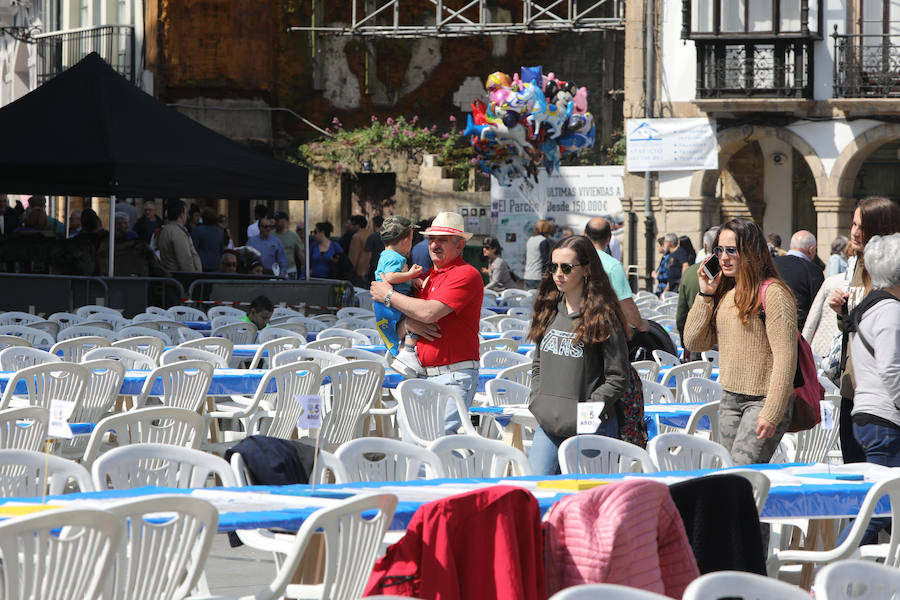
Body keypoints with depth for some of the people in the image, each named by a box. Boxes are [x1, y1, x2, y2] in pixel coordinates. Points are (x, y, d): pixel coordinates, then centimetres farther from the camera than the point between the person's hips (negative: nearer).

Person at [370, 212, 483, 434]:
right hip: (426, 373, 9)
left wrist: (389, 296, -6)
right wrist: (411, 325, -8)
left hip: (455, 375, -9)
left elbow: (429, 312, -19)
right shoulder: (429, 277, 20)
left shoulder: (465, 275, -9)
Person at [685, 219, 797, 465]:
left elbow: (785, 357, -15)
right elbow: (694, 343, 10)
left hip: (763, 399, -8)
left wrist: (771, 414, -19)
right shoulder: (724, 293, 12)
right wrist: (705, 295, 1)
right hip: (730, 399, 8)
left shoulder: (772, 293, -12)